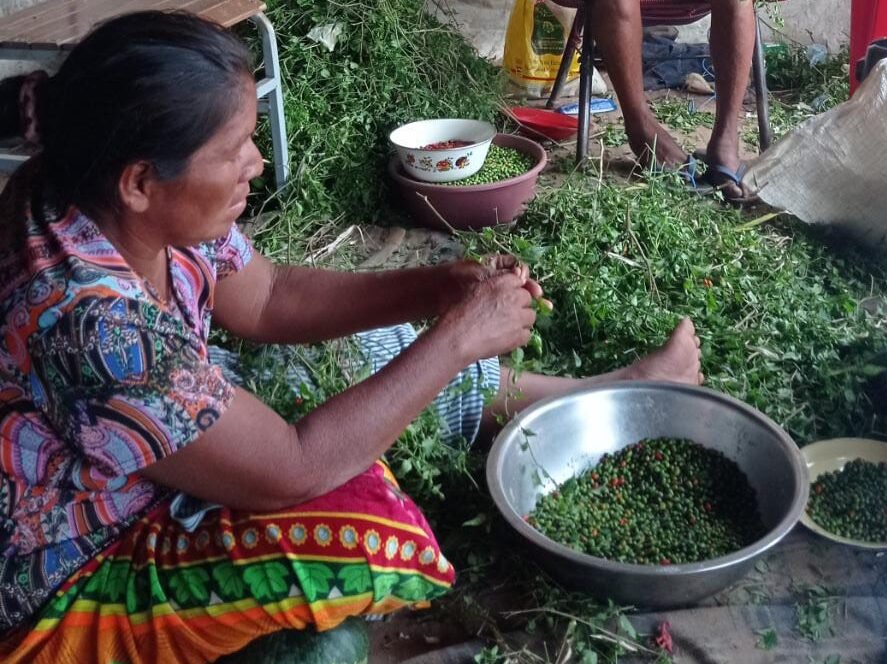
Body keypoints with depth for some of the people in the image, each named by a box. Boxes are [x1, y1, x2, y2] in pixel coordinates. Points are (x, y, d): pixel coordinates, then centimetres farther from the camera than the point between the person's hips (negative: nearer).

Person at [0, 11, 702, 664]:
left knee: (372, 351, 6)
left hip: (155, 475, 8)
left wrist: (439, 287, -10)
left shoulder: (117, 206, -13)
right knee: (368, 533, -25)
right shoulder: (88, 321, -38)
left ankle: (594, 396, 23)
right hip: (71, 578, -8)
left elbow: (266, 298, 1)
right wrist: (457, 337, -24)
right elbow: (290, 469, -30)